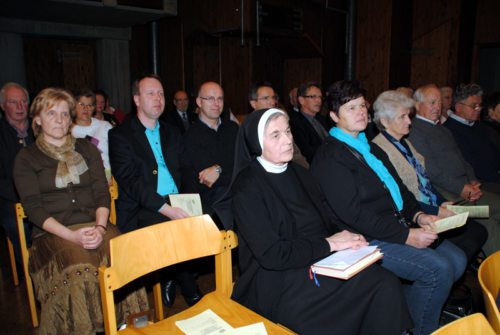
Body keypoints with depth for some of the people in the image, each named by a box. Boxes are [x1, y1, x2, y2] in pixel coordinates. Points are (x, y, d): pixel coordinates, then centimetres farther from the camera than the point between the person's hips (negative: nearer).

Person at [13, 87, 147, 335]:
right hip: (53, 232, -2)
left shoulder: (86, 149, 17)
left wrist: (100, 227, -12)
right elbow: (33, 207, -1)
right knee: (78, 271, -33)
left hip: (95, 225, 2)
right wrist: (71, 235, -16)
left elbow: (102, 193, 9)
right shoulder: (26, 157, 9)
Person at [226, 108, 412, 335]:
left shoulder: (299, 173, 11)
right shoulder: (247, 188, -11)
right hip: (280, 285, -6)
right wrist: (328, 244, -13)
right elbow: (271, 255, -16)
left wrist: (346, 238, -6)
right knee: (379, 285, -20)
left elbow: (325, 222, 15)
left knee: (388, 286, -17)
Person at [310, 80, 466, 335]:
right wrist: (406, 235, -19)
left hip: (399, 226, 9)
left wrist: (417, 215, -1)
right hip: (366, 239, -9)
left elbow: (398, 186, 19)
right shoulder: (329, 157, -13)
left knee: (456, 260, 2)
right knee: (439, 269, -18)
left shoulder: (369, 148, 17)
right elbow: (353, 212, -20)